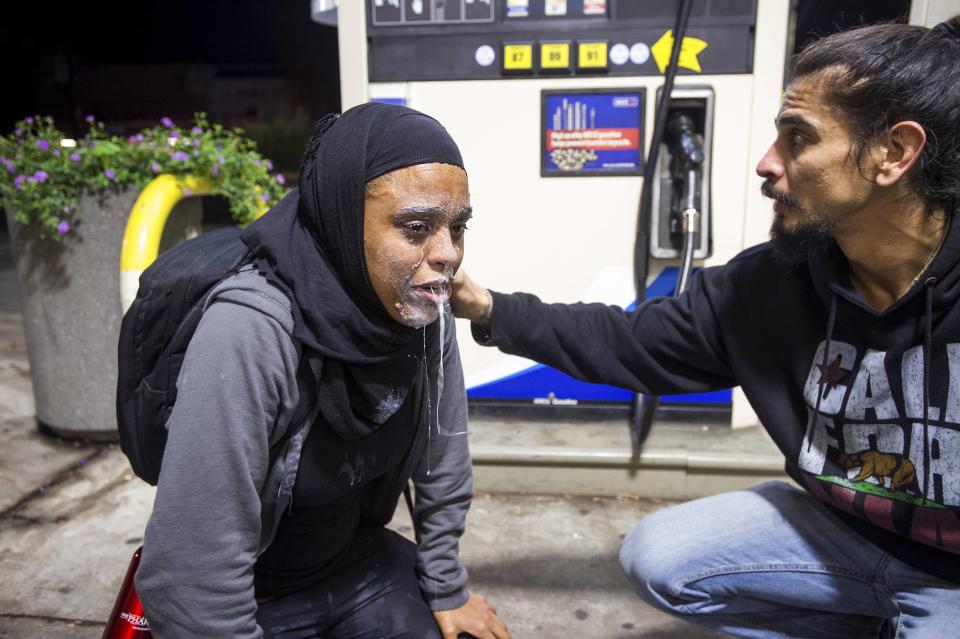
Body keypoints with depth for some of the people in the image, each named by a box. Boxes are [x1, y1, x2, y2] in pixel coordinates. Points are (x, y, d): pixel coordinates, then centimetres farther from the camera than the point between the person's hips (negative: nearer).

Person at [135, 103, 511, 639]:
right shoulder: (250, 334, -33)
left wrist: (447, 590, 7)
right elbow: (193, 575, -30)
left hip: (360, 563, 5)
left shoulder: (426, 310, -14)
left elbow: (443, 461, -1)